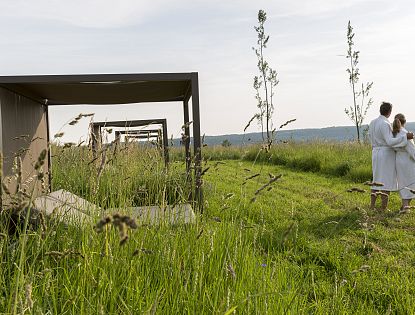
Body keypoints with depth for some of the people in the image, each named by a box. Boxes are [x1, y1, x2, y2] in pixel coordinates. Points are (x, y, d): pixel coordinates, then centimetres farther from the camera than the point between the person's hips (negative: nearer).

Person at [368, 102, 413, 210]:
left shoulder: (372, 123, 7)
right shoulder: (385, 124, -18)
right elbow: (390, 142, -24)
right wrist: (406, 137, -23)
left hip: (376, 153, 8)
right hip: (386, 154, -8)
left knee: (377, 180, 14)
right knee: (387, 181, -1)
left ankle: (372, 206, 12)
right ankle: (384, 208, 0)